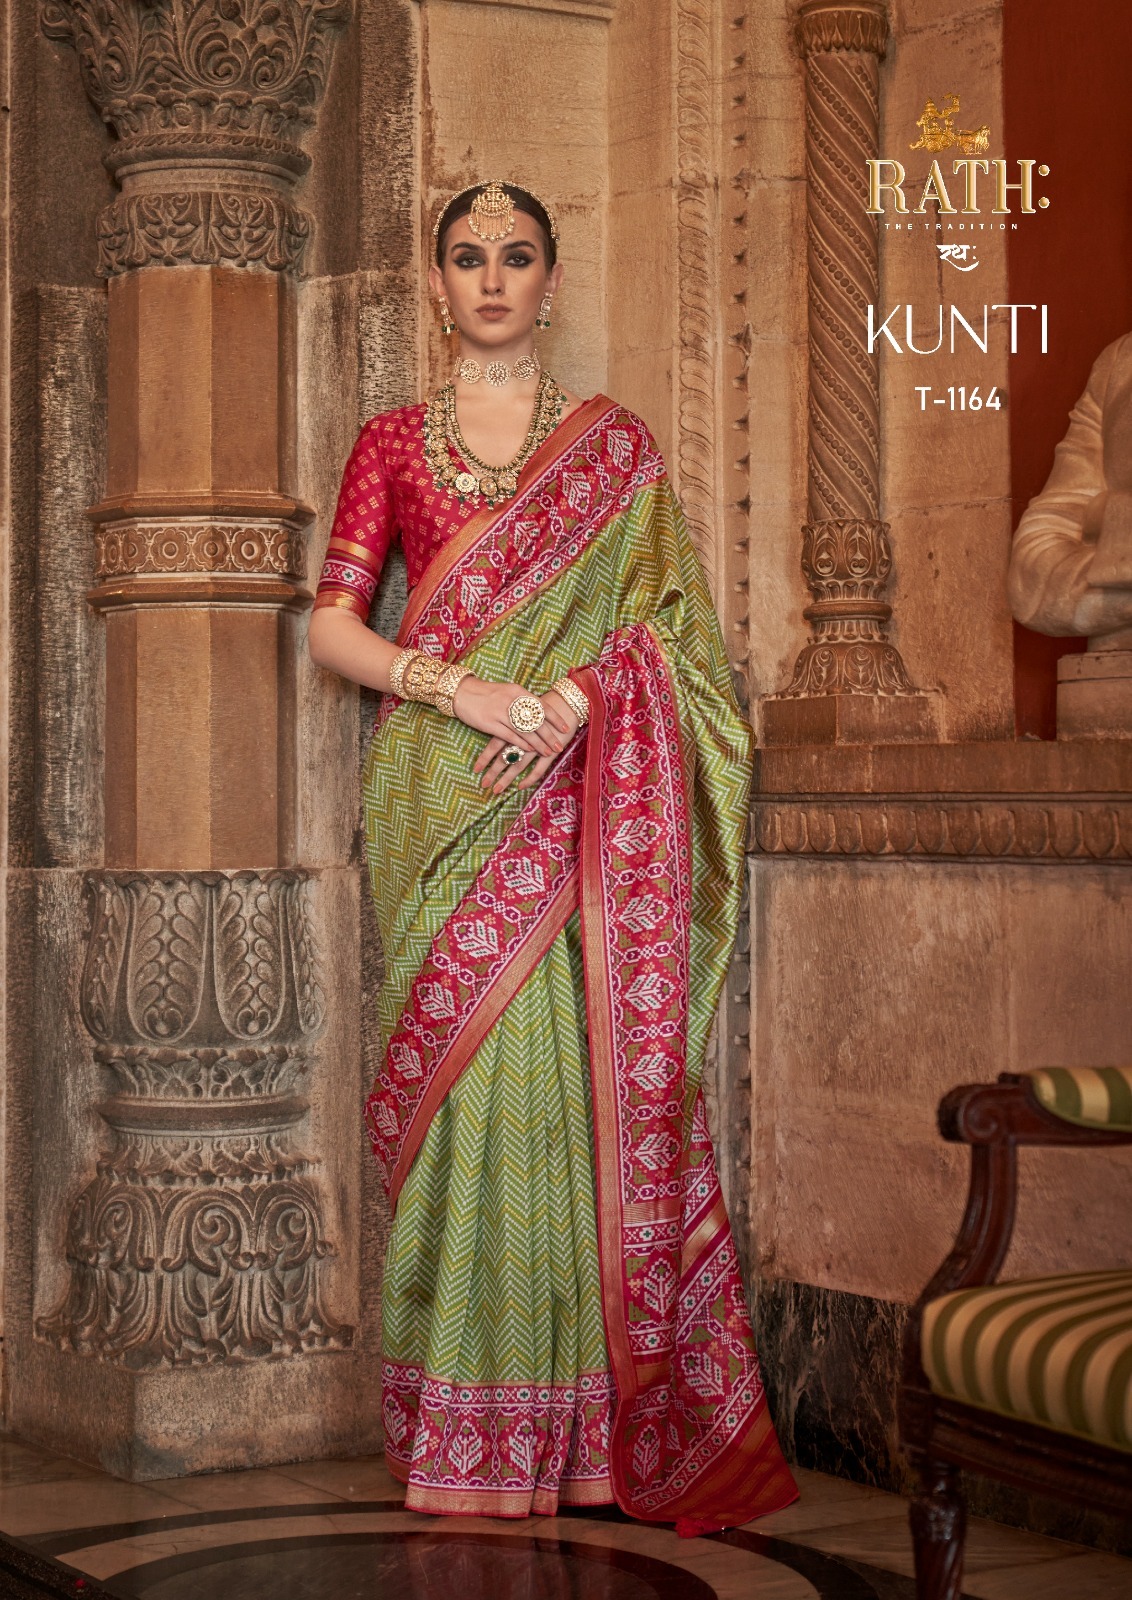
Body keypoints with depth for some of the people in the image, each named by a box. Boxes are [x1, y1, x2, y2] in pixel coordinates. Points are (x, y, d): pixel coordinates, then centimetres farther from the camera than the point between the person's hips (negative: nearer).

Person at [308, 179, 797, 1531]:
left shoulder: (614, 443, 12)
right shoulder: (393, 443, 12)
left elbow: (662, 621, 6)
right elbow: (332, 625, 4)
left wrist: (576, 694, -13)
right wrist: (460, 686, -12)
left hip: (573, 798, 0)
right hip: (436, 799, 0)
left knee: (580, 1077, -6)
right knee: (457, 1076, -4)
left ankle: (599, 1425, 2)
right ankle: (464, 1430, 3)